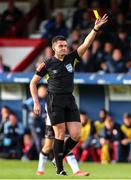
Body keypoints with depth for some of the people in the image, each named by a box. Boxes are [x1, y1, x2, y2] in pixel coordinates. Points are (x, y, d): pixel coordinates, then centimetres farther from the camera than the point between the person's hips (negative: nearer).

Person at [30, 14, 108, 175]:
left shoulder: (71, 58, 6)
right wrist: (36, 102, -3)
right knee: (60, 134, -6)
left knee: (76, 135, -4)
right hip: (55, 100, -4)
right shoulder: (47, 64, -2)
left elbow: (86, 44, -5)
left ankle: (59, 157, 18)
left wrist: (95, 29, -19)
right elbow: (33, 83, 5)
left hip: (70, 100, 4)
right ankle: (59, 168, 5)